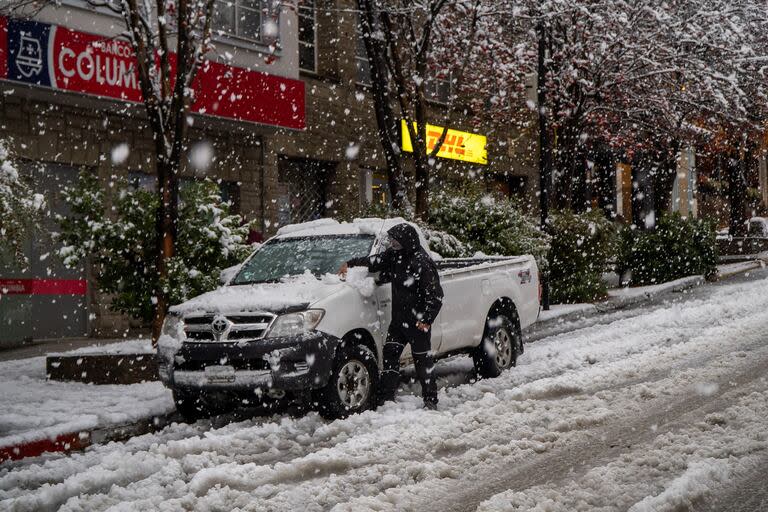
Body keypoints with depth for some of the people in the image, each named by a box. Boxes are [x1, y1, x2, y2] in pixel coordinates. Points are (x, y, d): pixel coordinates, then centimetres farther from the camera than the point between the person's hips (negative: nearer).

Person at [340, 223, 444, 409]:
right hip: (398, 318, 8)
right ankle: (386, 396, 13)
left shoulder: (422, 263, -19)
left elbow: (435, 296, -18)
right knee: (390, 354, 6)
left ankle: (430, 400, 10)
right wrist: (351, 263, 25)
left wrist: (426, 319, -20)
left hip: (418, 321, -8)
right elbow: (376, 261, 24)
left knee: (423, 360, 0)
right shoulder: (395, 255, 5)